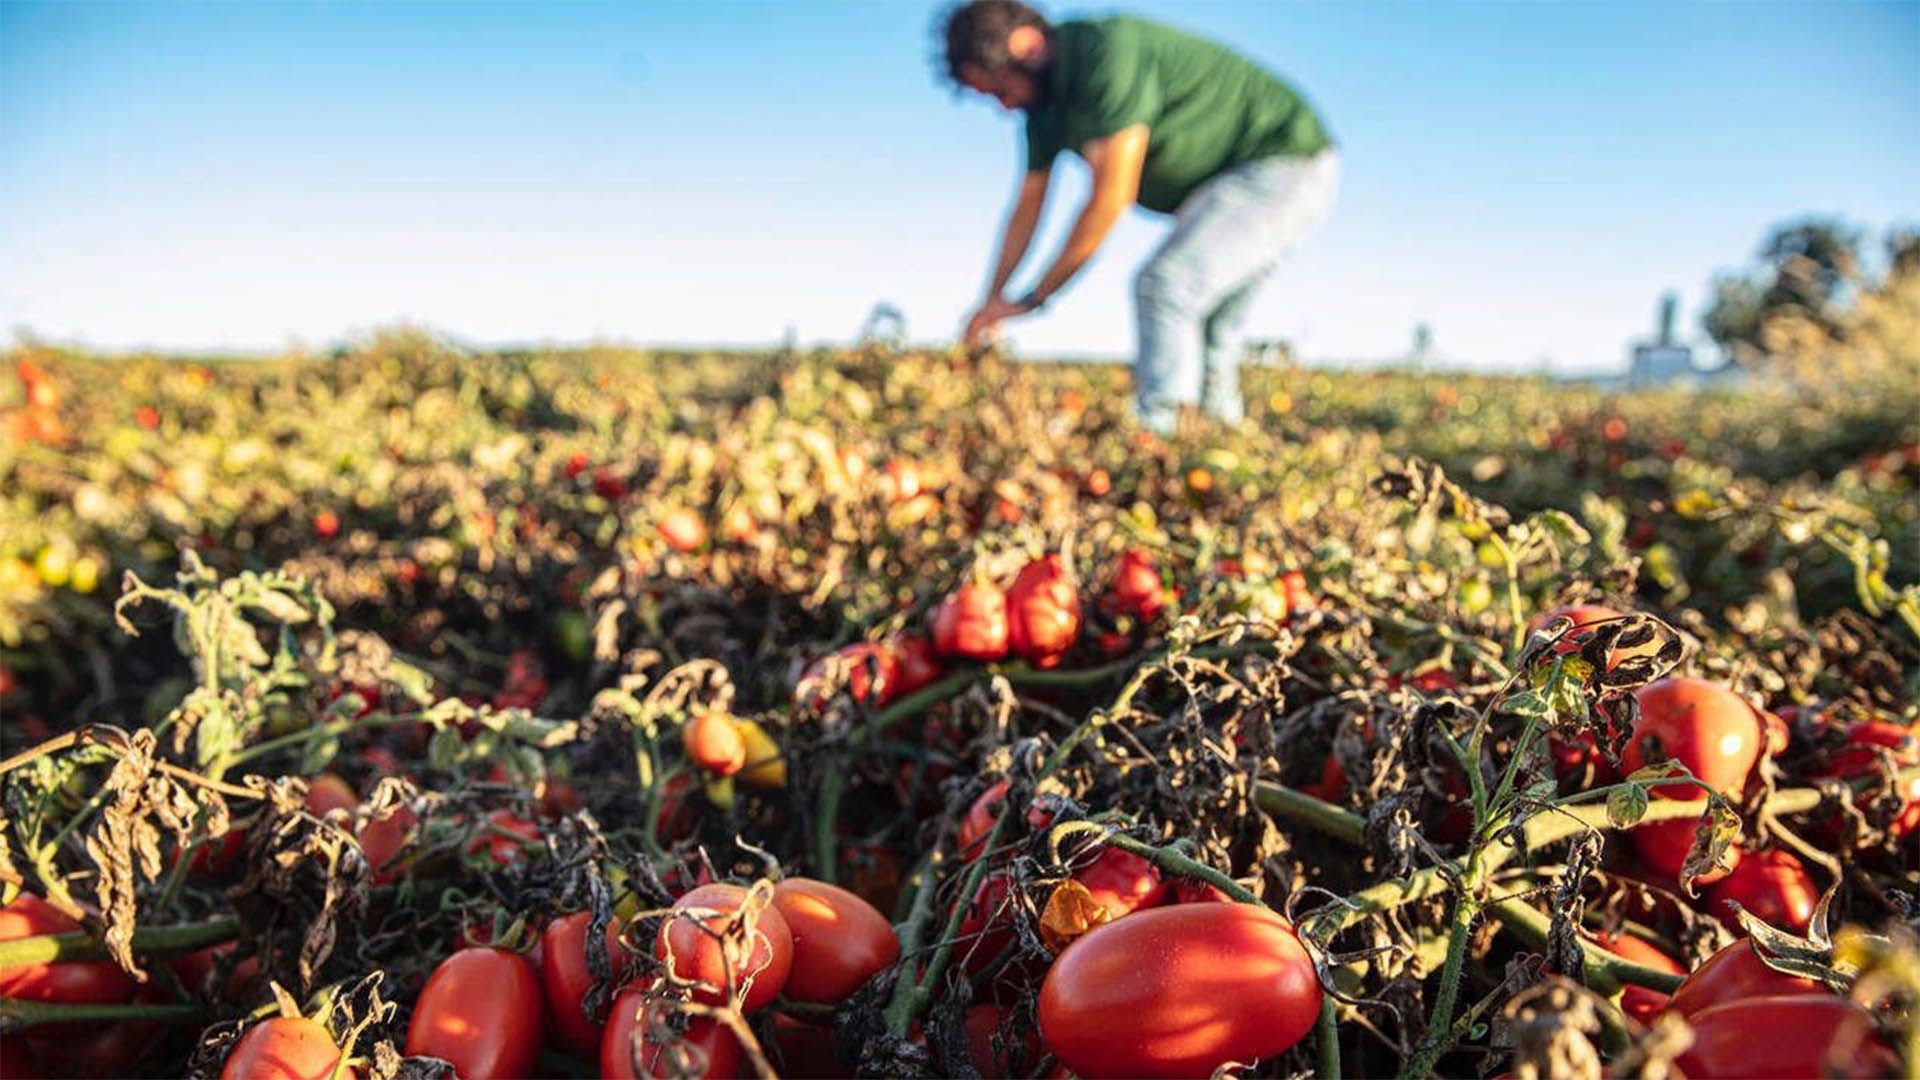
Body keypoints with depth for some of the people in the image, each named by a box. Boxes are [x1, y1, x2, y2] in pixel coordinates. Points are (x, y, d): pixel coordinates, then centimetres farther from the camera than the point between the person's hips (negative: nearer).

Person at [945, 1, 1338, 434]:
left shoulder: (1109, 53, -25)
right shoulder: (1046, 103, 5)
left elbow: (1111, 198, -26)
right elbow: (1028, 205, 13)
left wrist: (1035, 296, -19)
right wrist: (993, 299, 12)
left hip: (1286, 167, -10)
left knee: (1165, 282, -24)